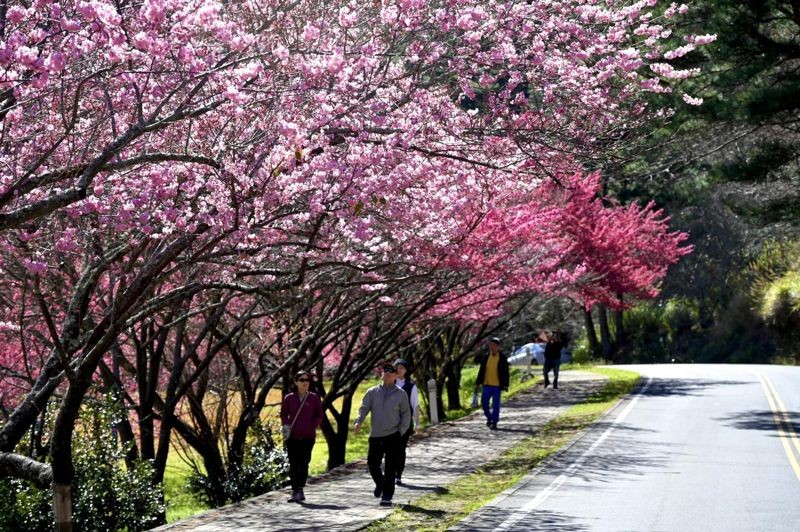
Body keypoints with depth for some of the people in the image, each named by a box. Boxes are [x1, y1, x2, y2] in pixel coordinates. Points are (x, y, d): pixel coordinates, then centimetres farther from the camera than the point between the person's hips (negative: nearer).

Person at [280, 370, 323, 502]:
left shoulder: (314, 398, 2)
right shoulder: (289, 398, 4)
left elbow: (319, 416, 8)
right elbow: (283, 415, 13)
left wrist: (312, 427, -7)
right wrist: (287, 426, -4)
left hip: (308, 436, -1)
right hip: (292, 437, 1)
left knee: (304, 463, -5)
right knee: (293, 464, 2)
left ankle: (300, 490, 1)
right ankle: (295, 491, 9)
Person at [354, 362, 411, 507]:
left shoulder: (400, 394, 3)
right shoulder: (372, 392, 6)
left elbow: (406, 414, 7)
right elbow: (364, 408, -2)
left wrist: (401, 430, -5)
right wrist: (358, 422, -20)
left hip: (393, 436, -2)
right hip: (375, 435, 2)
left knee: (390, 469, -3)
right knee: (372, 464, 5)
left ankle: (387, 496, 4)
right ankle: (380, 483, 35)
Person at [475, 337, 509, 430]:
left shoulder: (502, 358, -2)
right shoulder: (486, 357, 7)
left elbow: (506, 373, -2)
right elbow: (481, 370, 11)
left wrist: (505, 385, -7)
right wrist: (477, 383, 7)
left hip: (497, 385, -3)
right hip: (486, 384, 3)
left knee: (495, 405, -1)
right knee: (484, 402, 2)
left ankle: (494, 422, 7)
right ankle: (489, 418, 24)